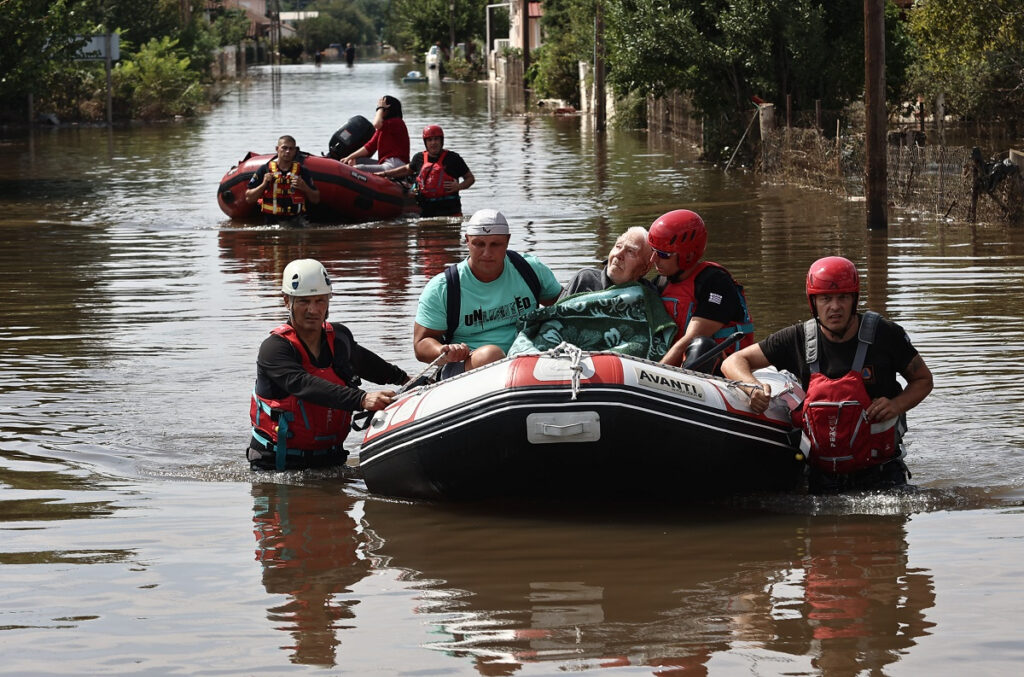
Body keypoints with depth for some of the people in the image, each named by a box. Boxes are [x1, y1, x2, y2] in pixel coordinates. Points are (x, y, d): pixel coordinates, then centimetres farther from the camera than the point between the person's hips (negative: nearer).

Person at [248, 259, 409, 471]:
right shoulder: (274, 348, -13)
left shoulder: (339, 337, 7)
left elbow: (361, 360, 32)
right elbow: (306, 386, -30)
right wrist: (361, 400, -41)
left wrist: (403, 378, 46)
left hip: (329, 458, 5)